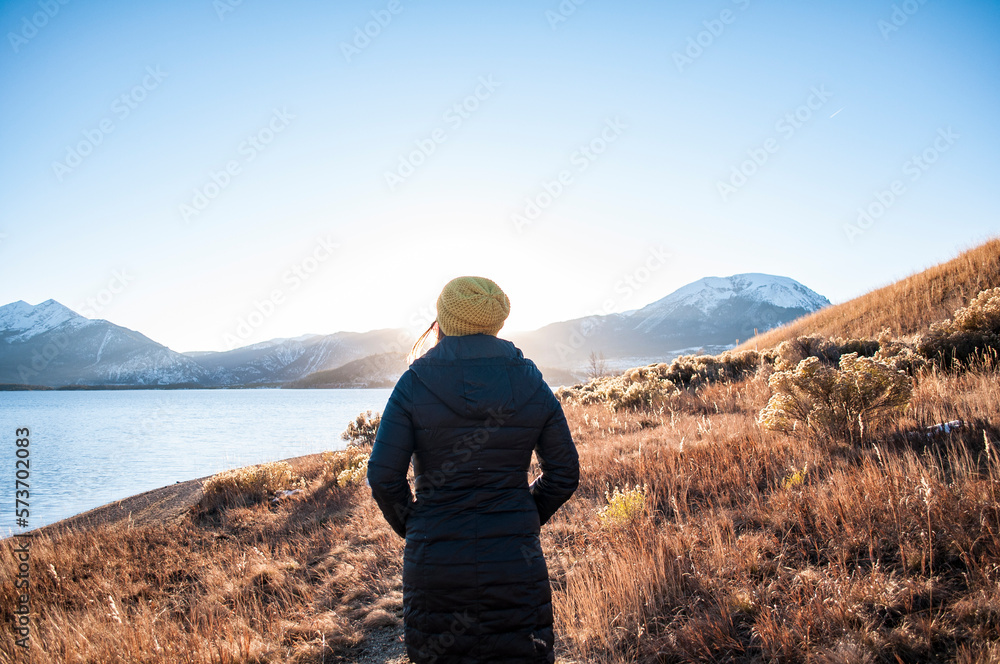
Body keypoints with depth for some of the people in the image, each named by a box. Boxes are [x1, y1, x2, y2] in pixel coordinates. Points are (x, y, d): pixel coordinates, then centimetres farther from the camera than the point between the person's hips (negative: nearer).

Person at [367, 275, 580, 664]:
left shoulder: (414, 384, -8)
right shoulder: (532, 387, -1)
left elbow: (383, 477, -10)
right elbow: (564, 475, 3)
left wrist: (412, 527, 7)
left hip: (434, 565, -1)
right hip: (515, 565, 2)